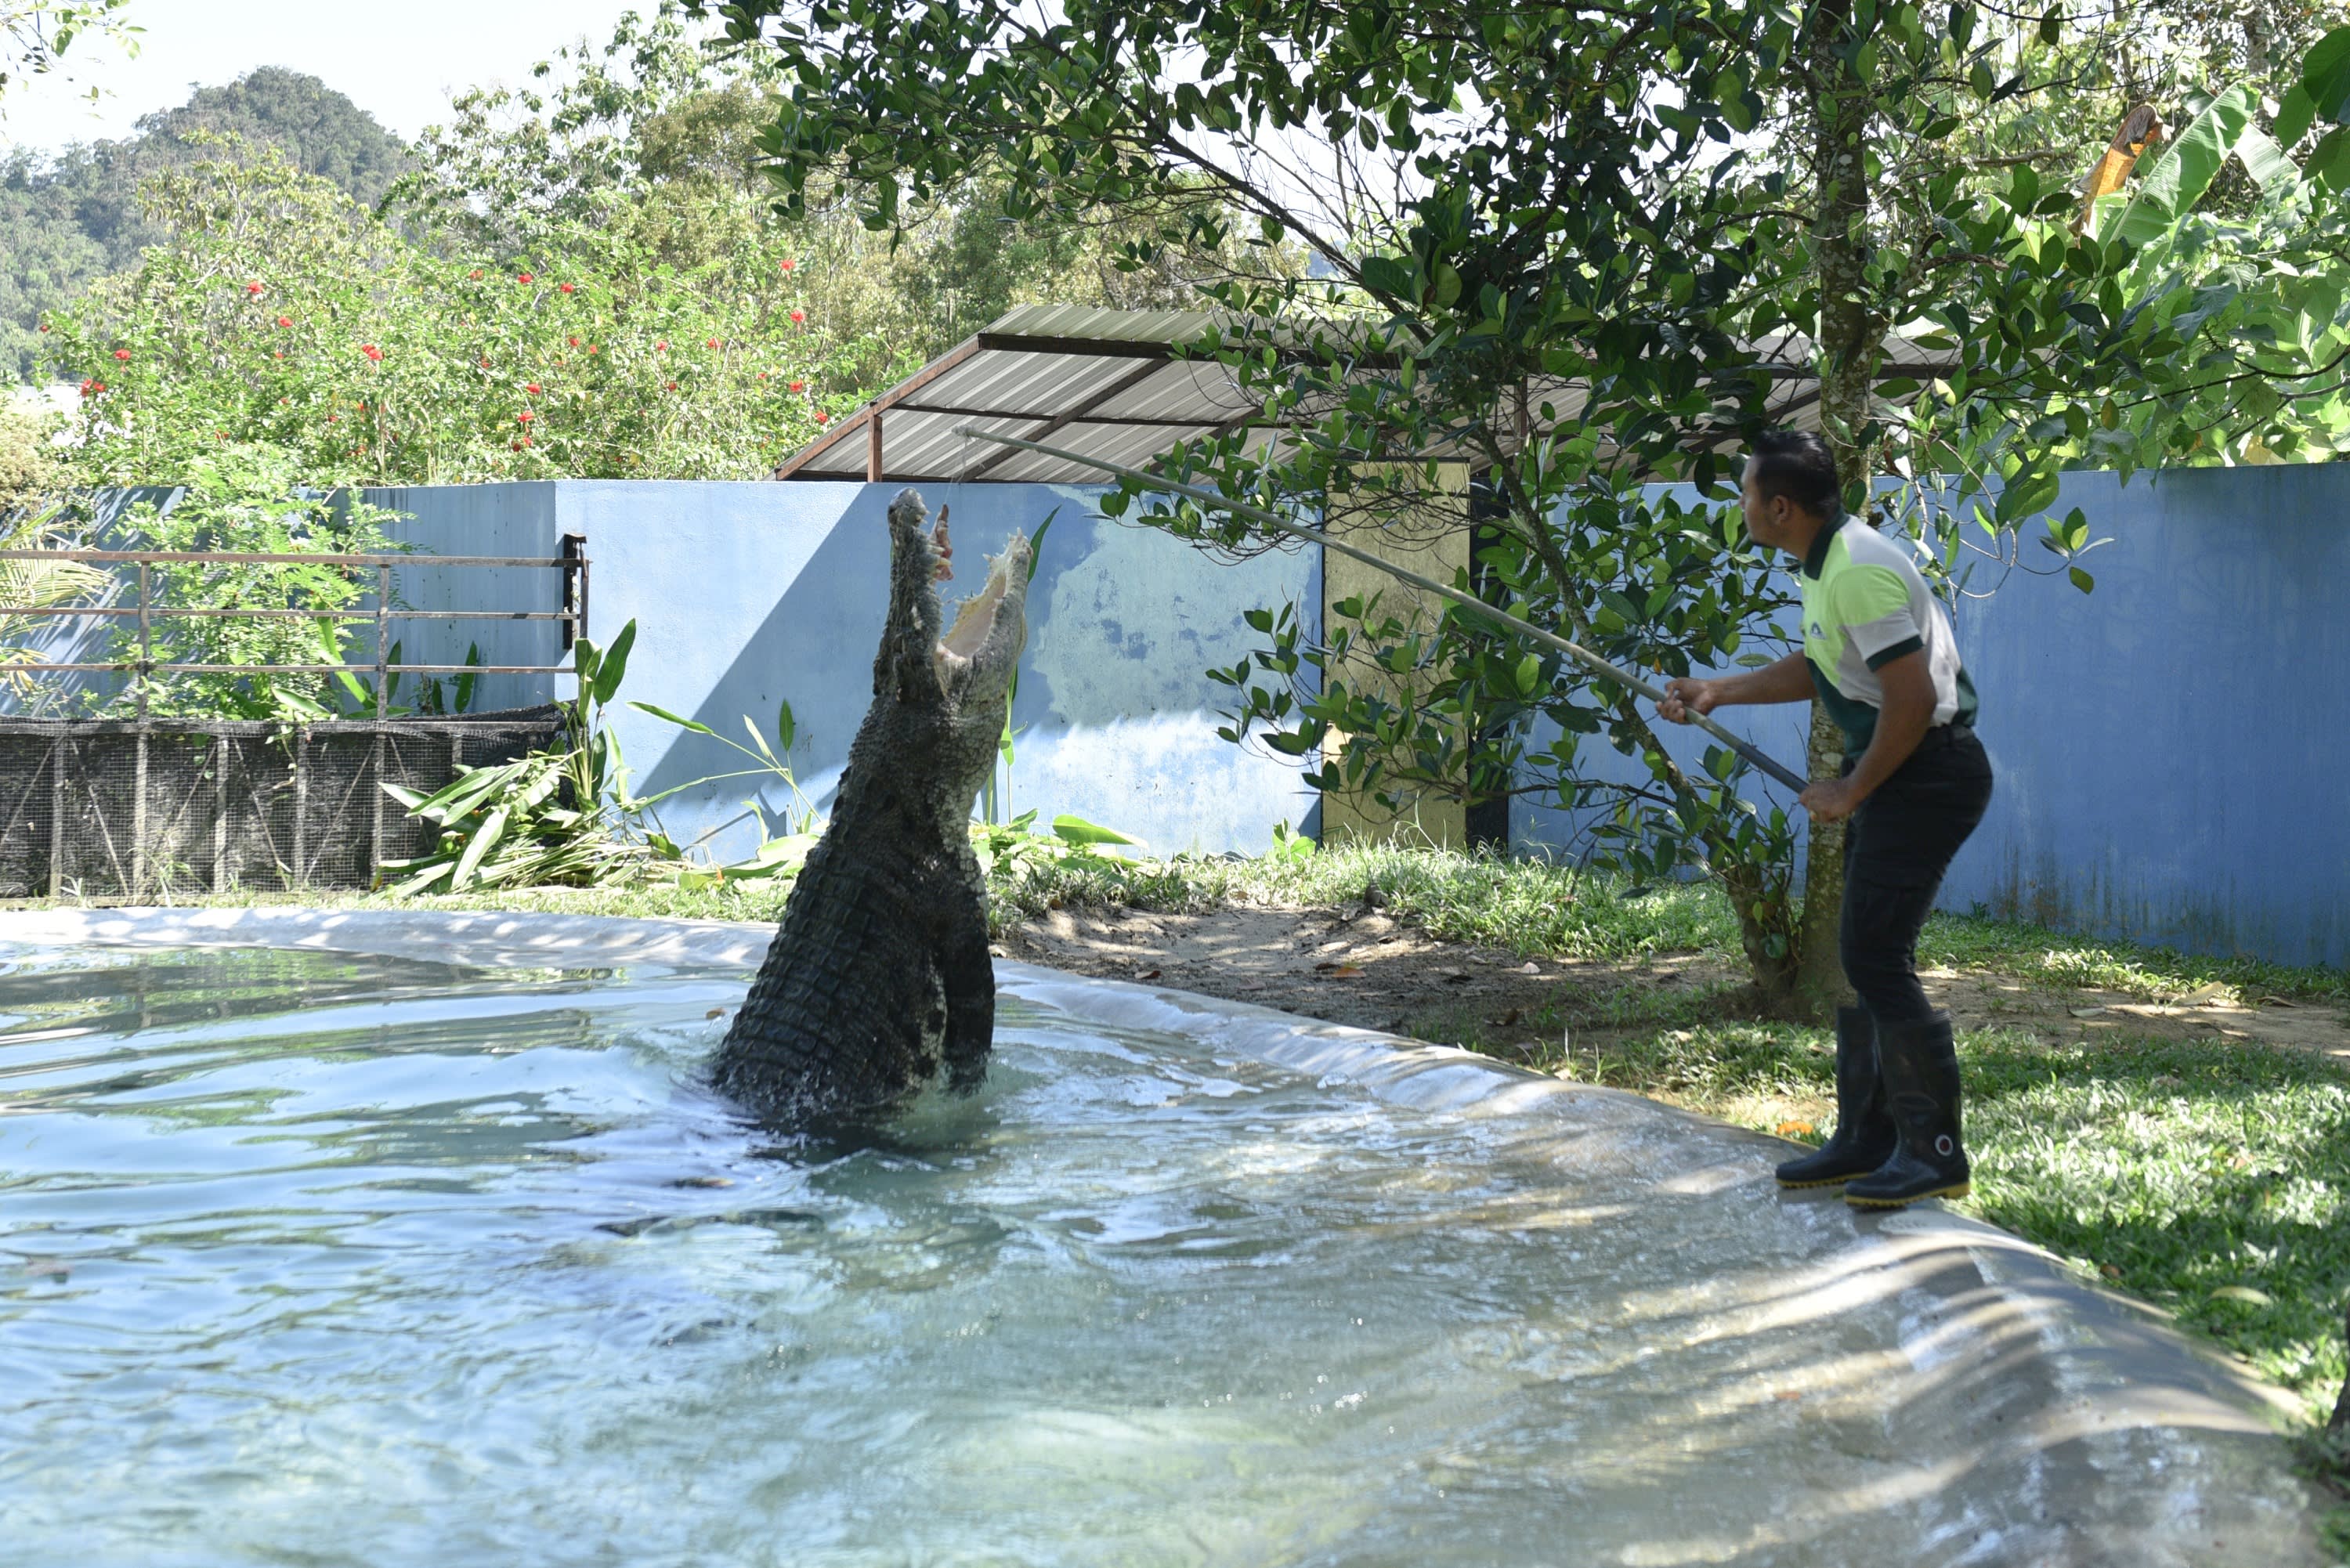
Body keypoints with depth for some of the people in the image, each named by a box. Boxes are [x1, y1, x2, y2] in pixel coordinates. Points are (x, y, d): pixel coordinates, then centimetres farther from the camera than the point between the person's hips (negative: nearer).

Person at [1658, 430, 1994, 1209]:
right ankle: (1866, 1138, 20)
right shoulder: (1824, 564, 11)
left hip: (1927, 772, -11)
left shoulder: (1860, 572, -22)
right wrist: (1716, 692, 23)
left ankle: (1935, 1152, -5)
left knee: (1875, 955, -12)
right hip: (1895, 771, 11)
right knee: (1860, 954, 12)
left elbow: (1912, 697, -25)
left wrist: (1851, 792, -15)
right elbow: (1818, 668, 26)